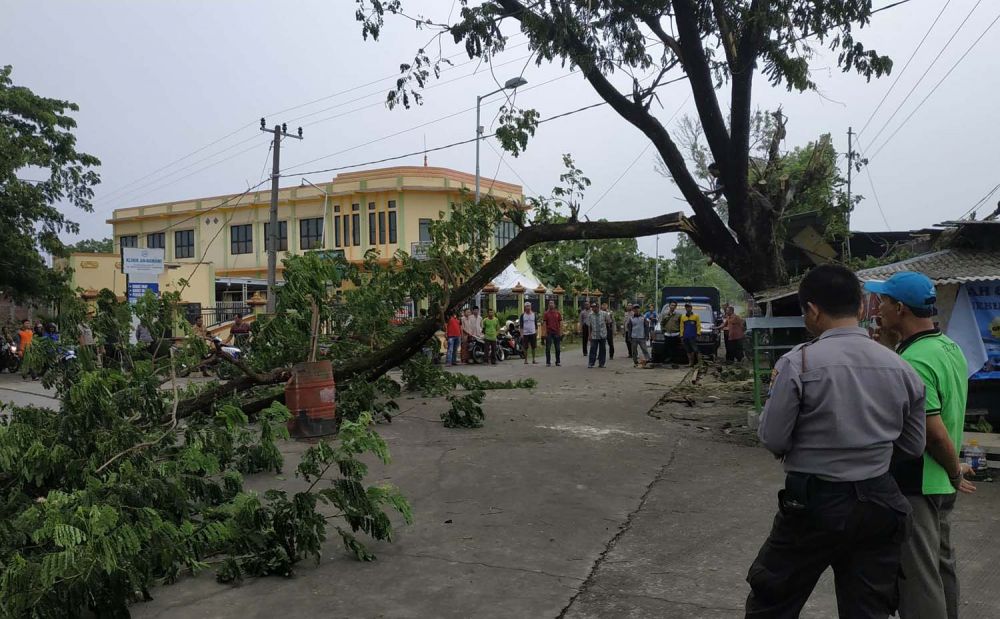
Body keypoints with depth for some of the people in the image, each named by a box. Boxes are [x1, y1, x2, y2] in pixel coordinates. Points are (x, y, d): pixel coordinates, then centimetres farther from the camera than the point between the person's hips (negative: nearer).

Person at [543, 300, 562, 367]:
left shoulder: (558, 313, 6)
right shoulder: (546, 313, 2)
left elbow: (560, 323, 7)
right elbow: (544, 323, 0)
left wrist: (561, 332, 0)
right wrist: (545, 332, -7)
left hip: (556, 332, 2)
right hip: (549, 333, -2)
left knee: (557, 348, 7)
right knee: (548, 348, 0)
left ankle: (557, 361, 16)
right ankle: (548, 362, 4)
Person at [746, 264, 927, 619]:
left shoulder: (799, 363, -15)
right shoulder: (901, 368, 1)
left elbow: (772, 440, -12)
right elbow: (913, 447, 8)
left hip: (814, 503, -5)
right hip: (880, 504, 5)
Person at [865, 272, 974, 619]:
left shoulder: (913, 362, -24)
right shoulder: (950, 347, 6)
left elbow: (935, 432, -23)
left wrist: (956, 475, -8)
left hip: (914, 485, -10)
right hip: (940, 484, 10)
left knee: (917, 579, 1)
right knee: (940, 568, 22)